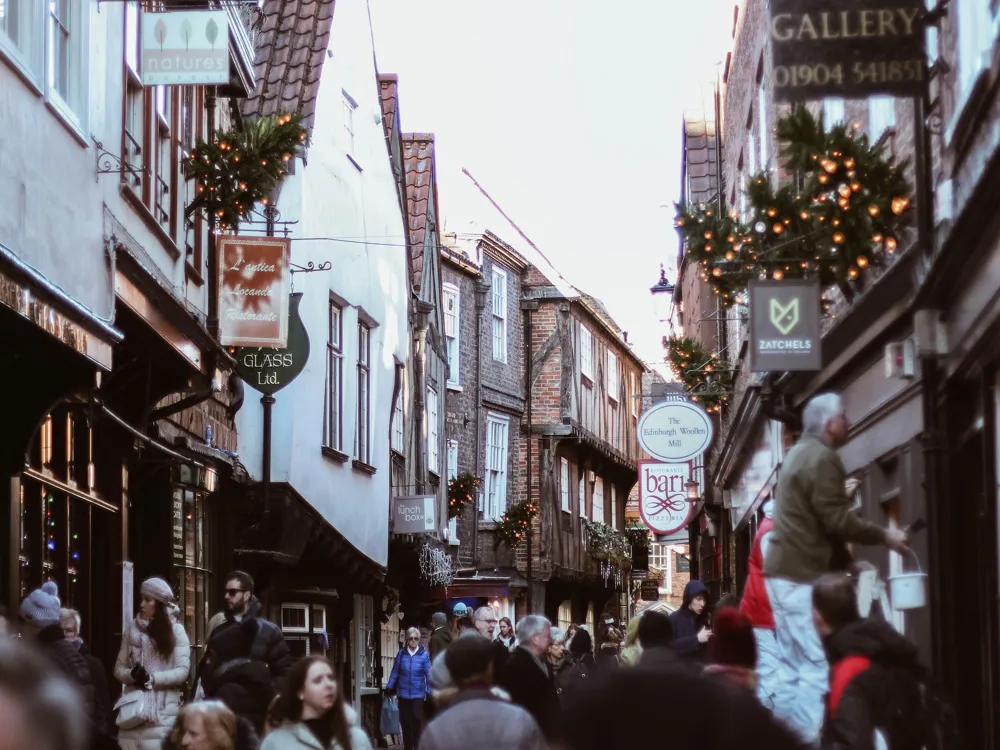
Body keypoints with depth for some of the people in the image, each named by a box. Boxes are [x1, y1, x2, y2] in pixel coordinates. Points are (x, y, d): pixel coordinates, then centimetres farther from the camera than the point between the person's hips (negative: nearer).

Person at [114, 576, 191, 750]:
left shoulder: (175, 630, 1)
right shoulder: (132, 629, 11)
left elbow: (183, 671, -6)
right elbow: (119, 668, 11)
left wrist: (152, 679, -16)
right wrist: (132, 675, -11)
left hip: (163, 712, -3)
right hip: (133, 709, 3)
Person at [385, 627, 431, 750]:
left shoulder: (424, 655, -6)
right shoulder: (401, 654, 1)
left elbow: (429, 674, -8)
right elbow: (395, 672, 5)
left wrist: (430, 691, -12)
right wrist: (389, 687, 5)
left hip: (418, 694, -3)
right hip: (403, 694, 3)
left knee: (417, 719, -9)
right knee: (405, 721, 9)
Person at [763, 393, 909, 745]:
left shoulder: (801, 453, 18)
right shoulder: (822, 458, -14)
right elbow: (836, 520, -18)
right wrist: (884, 536, -11)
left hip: (786, 572, 11)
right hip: (803, 575, -11)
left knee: (793, 667, 12)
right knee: (817, 668, -13)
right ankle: (811, 740, -16)